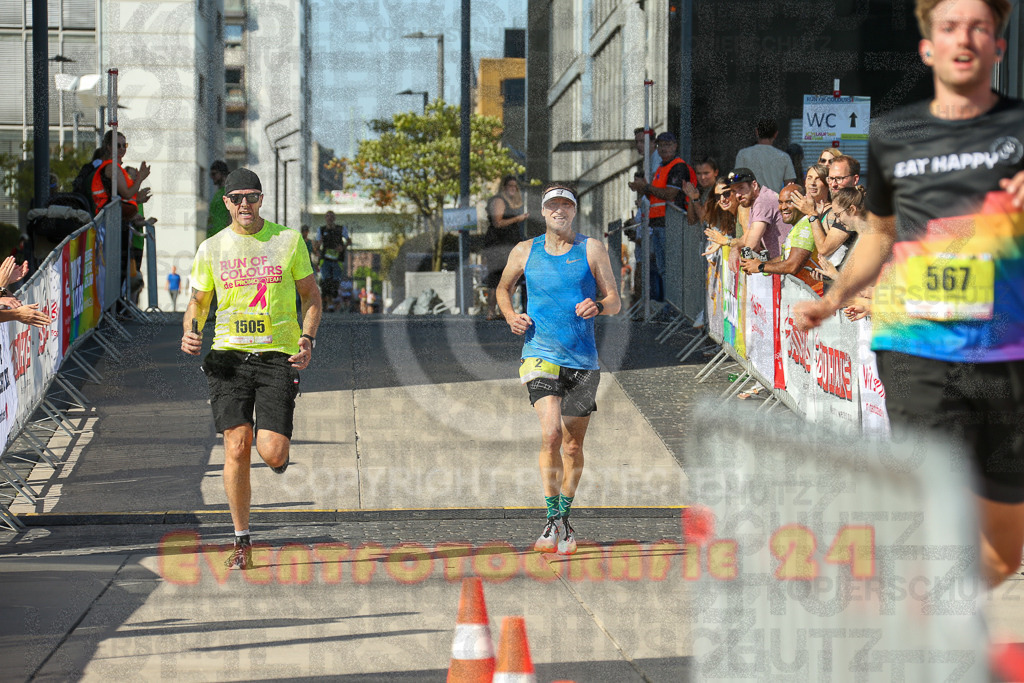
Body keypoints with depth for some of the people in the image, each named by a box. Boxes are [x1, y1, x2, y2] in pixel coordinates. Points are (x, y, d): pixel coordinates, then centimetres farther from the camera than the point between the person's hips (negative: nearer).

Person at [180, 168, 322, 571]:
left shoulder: (288, 240, 3)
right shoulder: (211, 249, 6)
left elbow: (311, 294, 11)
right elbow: (198, 301, 16)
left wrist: (307, 339, -5)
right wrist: (190, 332, -5)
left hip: (278, 355, -1)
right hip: (229, 355, 1)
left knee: (271, 453, -12)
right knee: (236, 447, -10)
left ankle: (279, 452, 29)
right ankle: (242, 542, 3)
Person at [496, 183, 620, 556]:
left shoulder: (592, 249, 4)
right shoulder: (525, 252, 6)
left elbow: (614, 301, 3)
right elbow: (503, 288, 23)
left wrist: (597, 306, -20)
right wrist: (510, 315, 3)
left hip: (582, 359, 1)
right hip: (541, 354, -1)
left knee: (573, 445, 9)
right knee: (551, 433, -21)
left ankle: (565, 517, 28)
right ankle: (553, 522, -16)